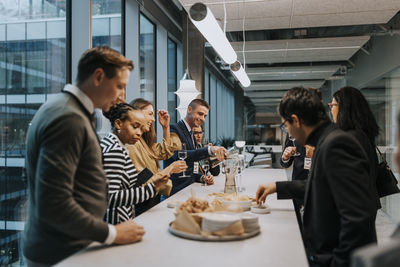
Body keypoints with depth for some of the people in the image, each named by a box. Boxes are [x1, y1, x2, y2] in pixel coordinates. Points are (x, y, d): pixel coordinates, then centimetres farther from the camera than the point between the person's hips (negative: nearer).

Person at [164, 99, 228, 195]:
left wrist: (202, 178, 1)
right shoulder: (174, 129, -10)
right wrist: (210, 149, -39)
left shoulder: (191, 135, 17)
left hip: (188, 187, 8)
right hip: (176, 190, -8)